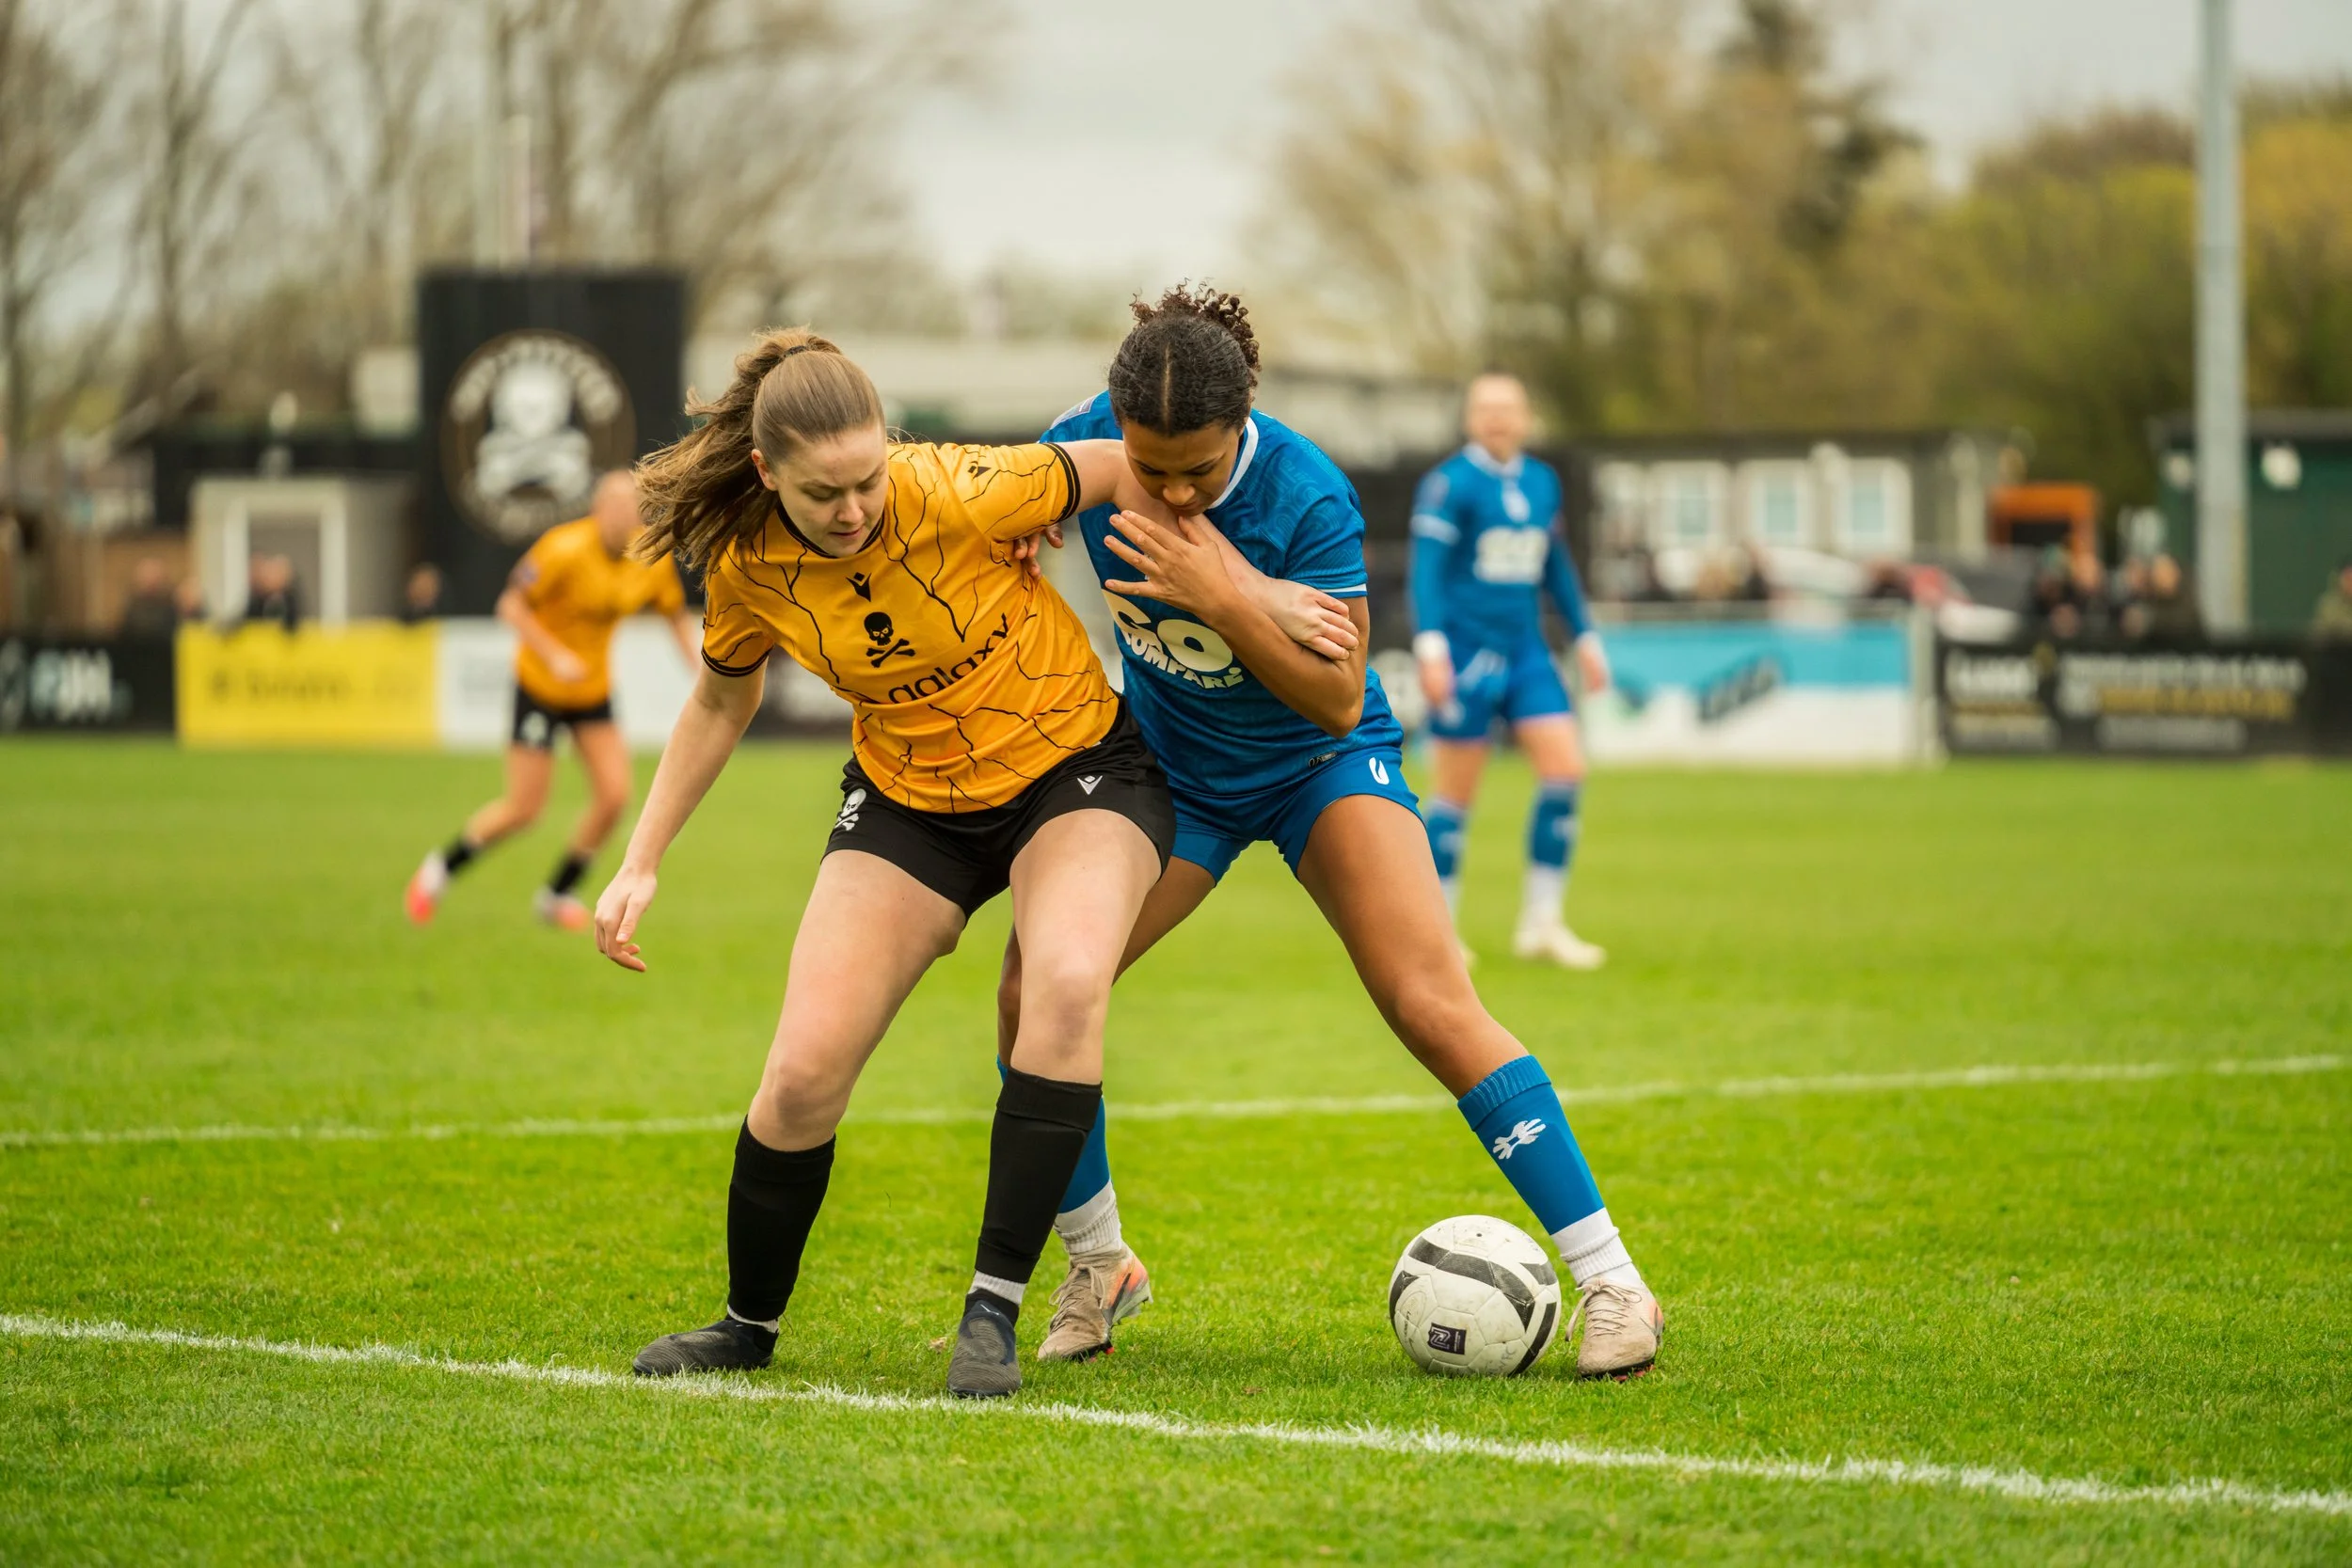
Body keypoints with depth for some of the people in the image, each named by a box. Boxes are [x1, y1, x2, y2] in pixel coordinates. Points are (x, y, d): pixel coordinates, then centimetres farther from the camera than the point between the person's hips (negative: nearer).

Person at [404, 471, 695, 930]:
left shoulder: (654, 558, -7)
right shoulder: (564, 550, -25)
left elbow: (677, 615, 9)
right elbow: (511, 605, -19)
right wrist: (555, 656, -28)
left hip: (594, 690, 5)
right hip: (540, 686, -5)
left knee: (614, 796, -8)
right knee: (524, 809, -5)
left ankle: (558, 893, 13)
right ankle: (442, 867, 20)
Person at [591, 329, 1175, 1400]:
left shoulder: (958, 496, -27)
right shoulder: (750, 564, -14)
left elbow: (1129, 465, -14)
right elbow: (720, 703, 7)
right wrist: (641, 861, 5)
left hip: (1076, 763, -3)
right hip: (908, 799, 3)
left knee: (1070, 981, -34)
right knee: (804, 1070, -10)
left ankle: (992, 1313, -25)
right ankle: (749, 1325, 17)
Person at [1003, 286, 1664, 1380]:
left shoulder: (1307, 497, -29)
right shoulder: (1078, 453, -20)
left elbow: (1338, 697, -27)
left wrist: (1228, 595, -39)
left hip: (1319, 765, -3)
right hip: (1167, 766, 3)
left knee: (1432, 1007, -19)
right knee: (1033, 991, -13)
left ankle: (1610, 1284, -13)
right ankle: (1096, 1268, 10)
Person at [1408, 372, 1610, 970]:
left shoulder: (1543, 482, 12)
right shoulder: (1450, 483, -8)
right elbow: (1427, 567, -14)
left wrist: (1584, 636, 23)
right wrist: (1431, 645, -23)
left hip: (1526, 651, 6)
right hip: (1466, 650, -6)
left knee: (1566, 769, -5)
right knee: (1456, 792, -1)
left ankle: (1540, 924, 3)